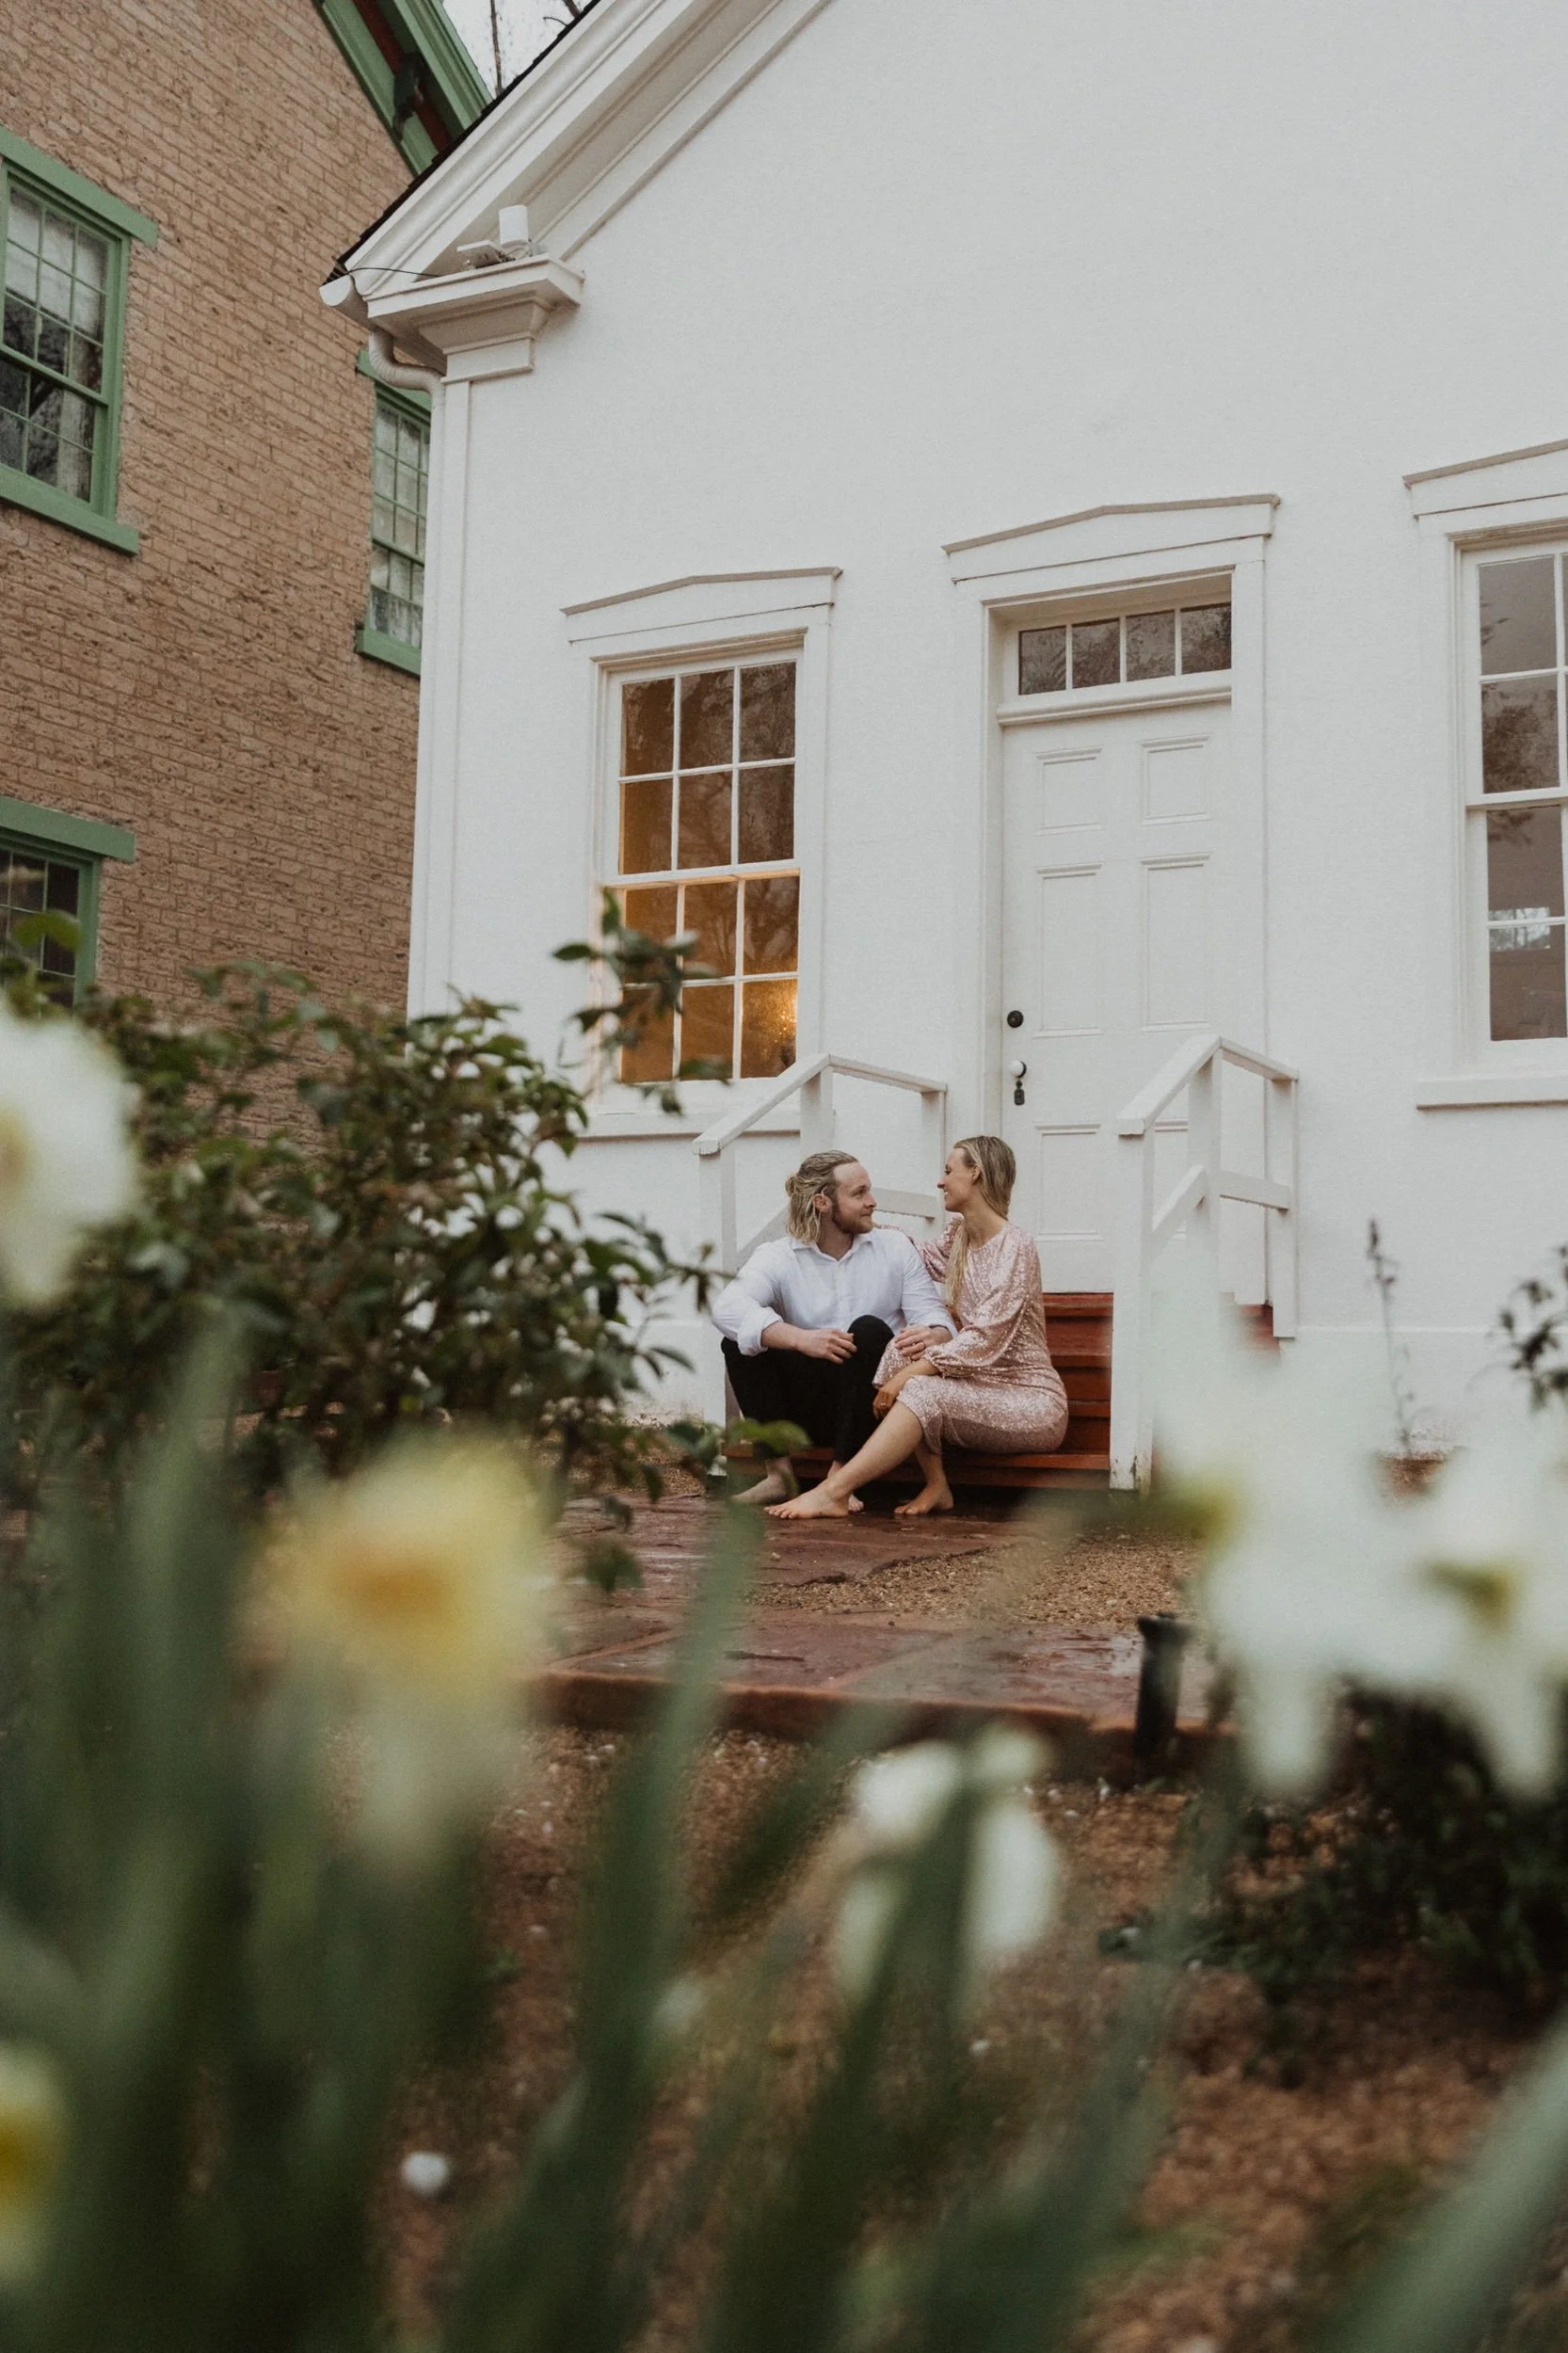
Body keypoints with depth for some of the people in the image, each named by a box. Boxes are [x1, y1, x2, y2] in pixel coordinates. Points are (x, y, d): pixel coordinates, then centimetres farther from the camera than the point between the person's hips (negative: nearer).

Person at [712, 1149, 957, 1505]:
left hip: (873, 1403, 0)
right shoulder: (779, 1258, -2)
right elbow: (727, 1307, -21)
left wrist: (932, 1336, -30)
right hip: (809, 1409, 0)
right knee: (741, 1339, -19)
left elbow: (933, 1316, -2)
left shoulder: (895, 1247, 5)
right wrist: (801, 1339, -37)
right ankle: (780, 1472, -18)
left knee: (870, 1329, -28)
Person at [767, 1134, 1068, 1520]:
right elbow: (922, 1257, 32)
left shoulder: (1015, 1246, -15)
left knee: (922, 1391, -29)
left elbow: (985, 1341, -23)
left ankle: (834, 1492, -30)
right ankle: (936, 1485, -15)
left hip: (1034, 1404, -8)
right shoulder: (959, 1236, 9)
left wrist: (910, 1373, -26)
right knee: (902, 1349, -13)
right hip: (983, 1392, 8)